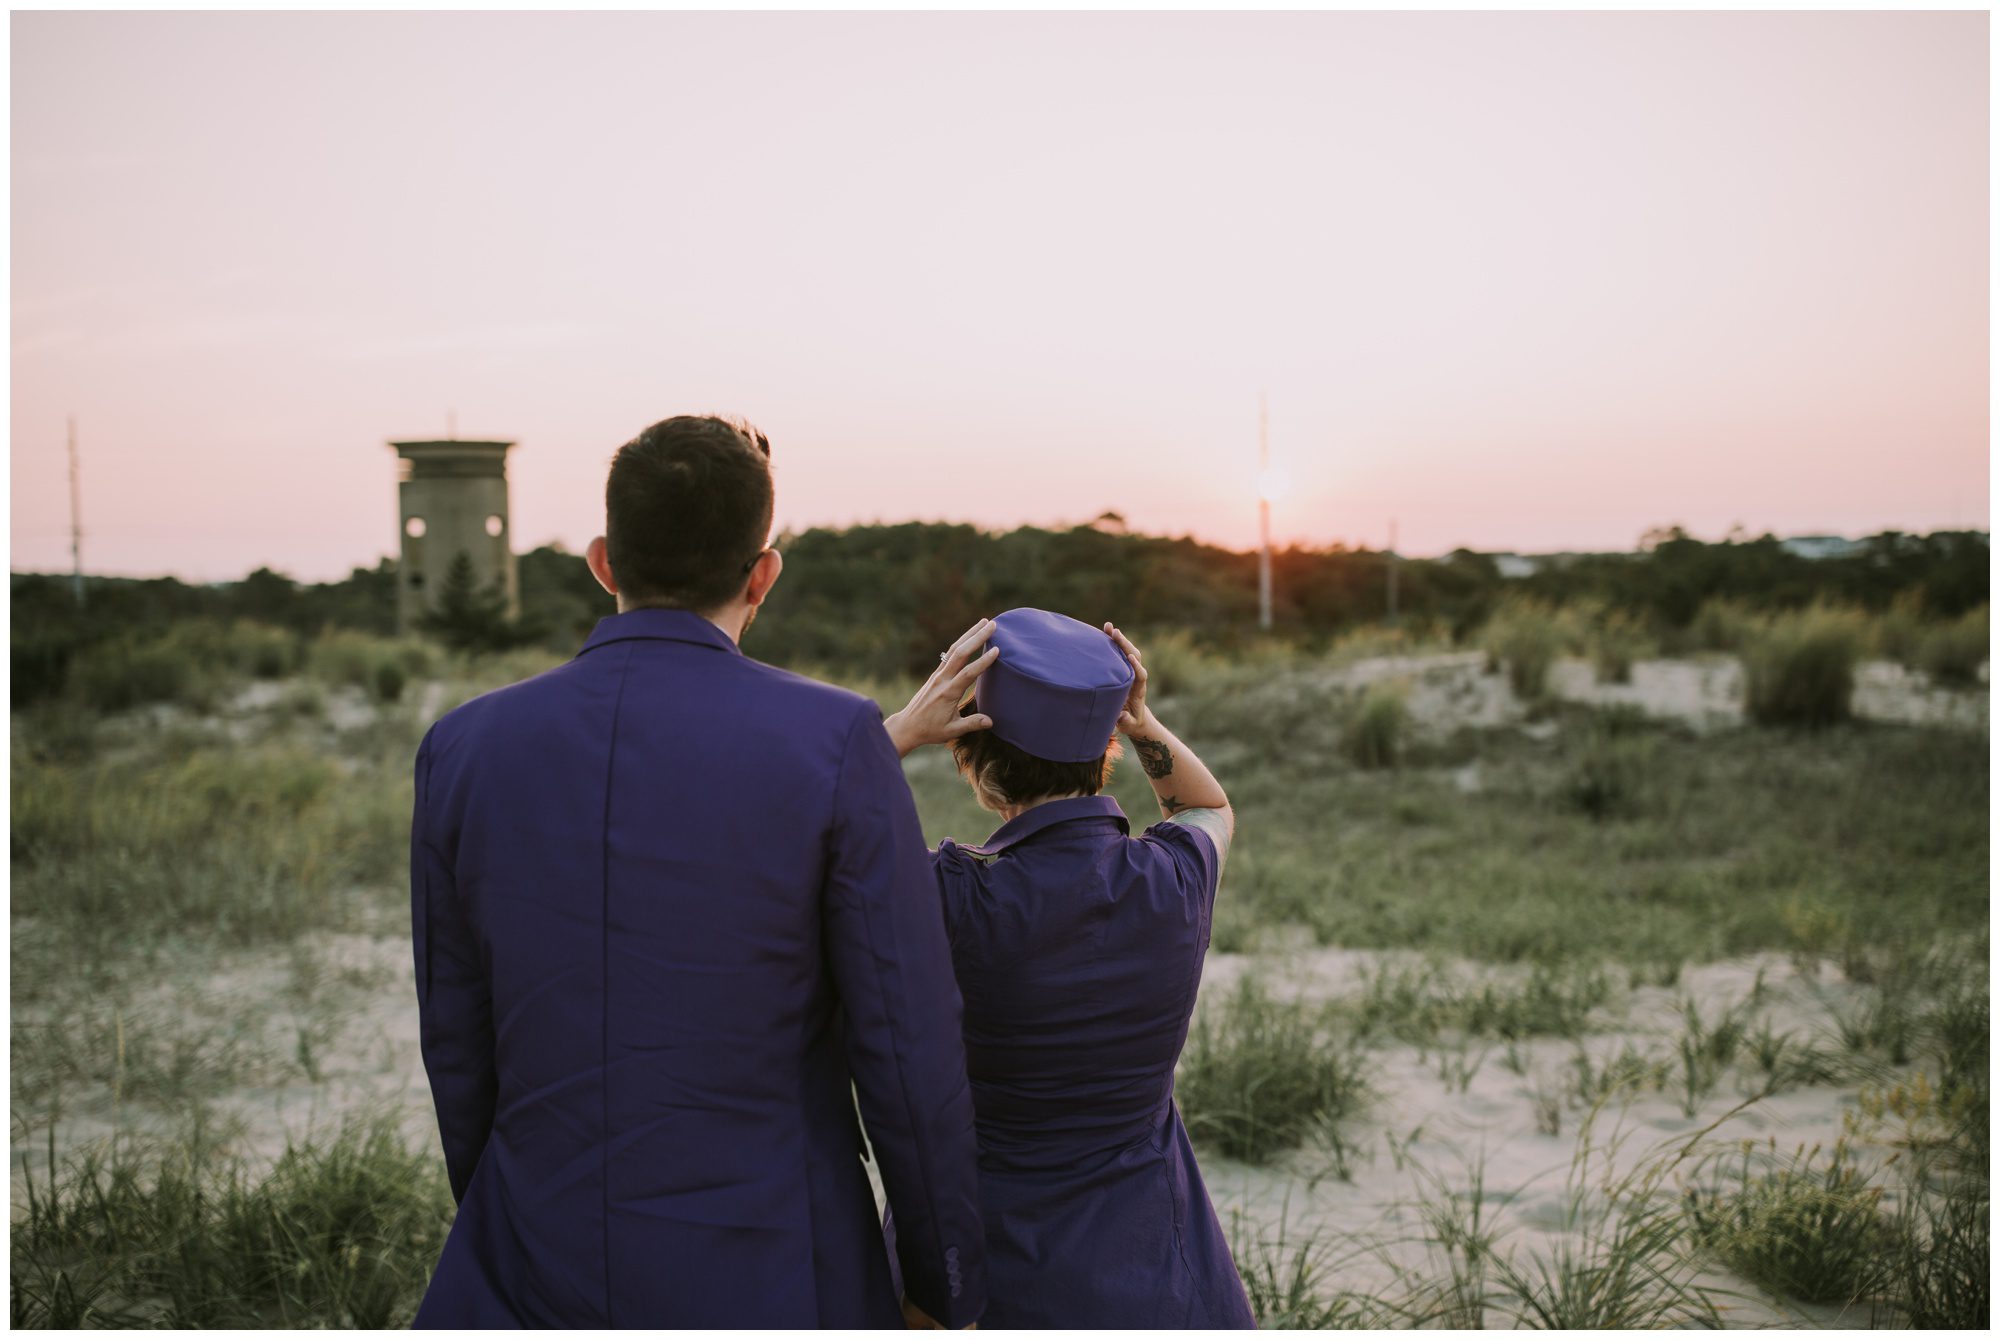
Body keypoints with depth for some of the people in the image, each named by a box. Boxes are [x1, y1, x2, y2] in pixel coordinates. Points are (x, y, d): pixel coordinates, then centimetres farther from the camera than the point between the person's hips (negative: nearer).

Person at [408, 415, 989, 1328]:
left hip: (543, 1278, 3)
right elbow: (907, 1048, -11)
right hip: (769, 1281, -2)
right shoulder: (833, 745, -14)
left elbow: (460, 1047, 5)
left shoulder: (464, 750, -4)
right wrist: (948, 1286, 4)